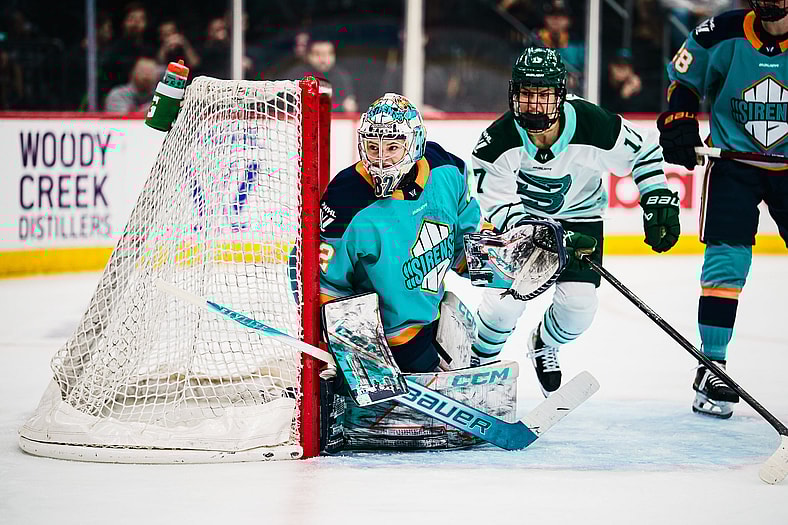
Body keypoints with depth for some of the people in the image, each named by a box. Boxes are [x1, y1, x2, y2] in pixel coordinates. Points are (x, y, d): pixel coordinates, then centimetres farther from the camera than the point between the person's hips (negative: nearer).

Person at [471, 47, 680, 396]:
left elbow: (644, 151, -9)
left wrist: (658, 200, -14)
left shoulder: (594, 126, -29)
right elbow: (499, 206, -23)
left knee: (577, 308, -12)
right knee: (506, 299, -16)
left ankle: (545, 344, 25)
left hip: (579, 216, 1)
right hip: (520, 214, -1)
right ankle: (480, 360, 15)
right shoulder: (498, 141, -28)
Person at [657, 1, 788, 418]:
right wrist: (678, 120, -6)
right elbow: (684, 77, 7)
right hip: (733, 160, -1)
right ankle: (712, 364, -3)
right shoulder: (724, 34, -10)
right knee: (726, 258, -10)